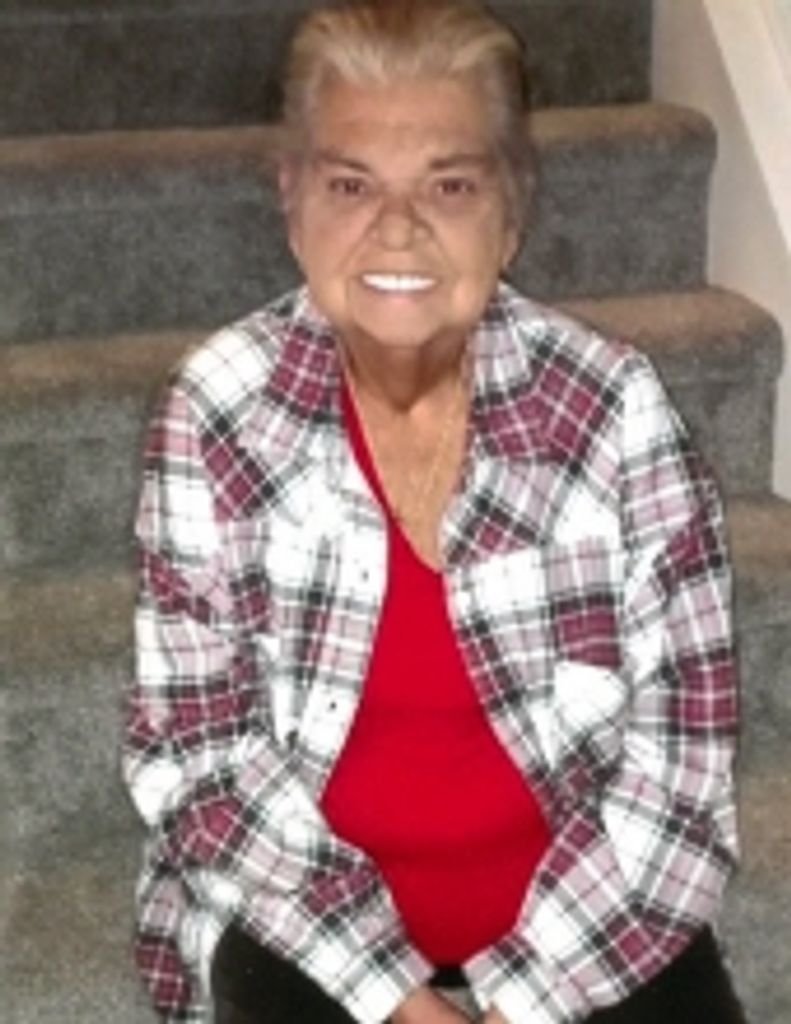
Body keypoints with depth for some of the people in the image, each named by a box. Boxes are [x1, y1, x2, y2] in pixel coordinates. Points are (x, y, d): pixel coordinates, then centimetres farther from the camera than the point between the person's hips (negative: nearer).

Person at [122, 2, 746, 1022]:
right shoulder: (214, 414, -10)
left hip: (594, 915, 1)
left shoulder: (616, 407, -11)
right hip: (307, 914, -1)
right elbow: (192, 750, -10)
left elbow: (680, 745, -9)